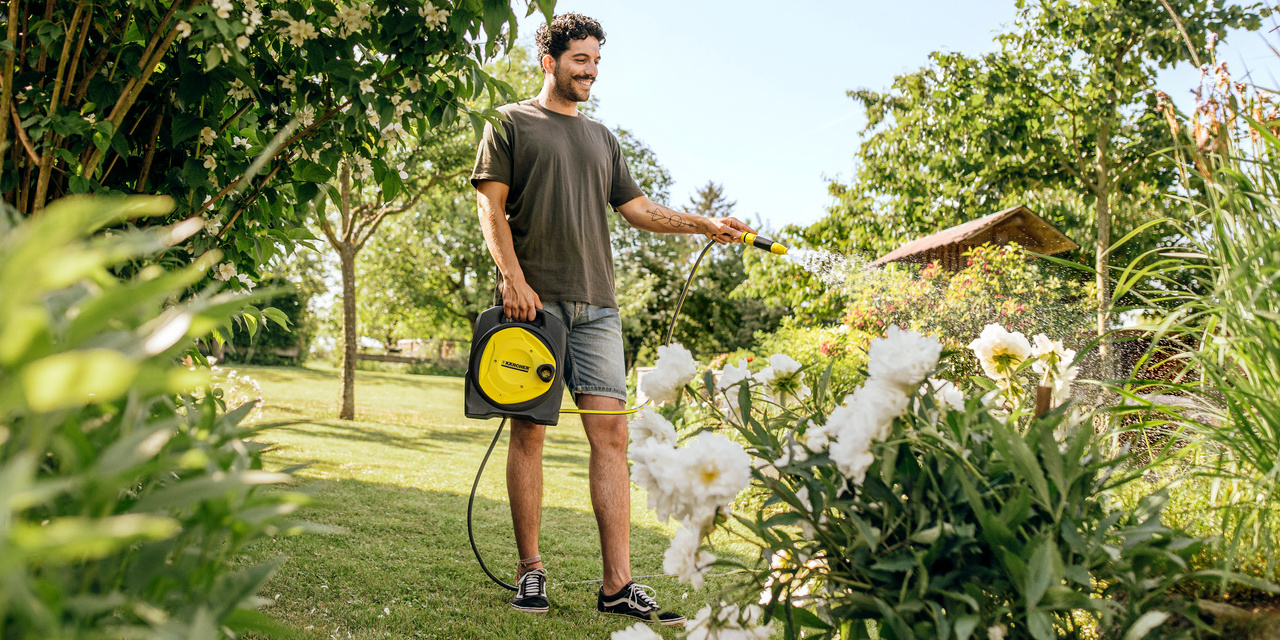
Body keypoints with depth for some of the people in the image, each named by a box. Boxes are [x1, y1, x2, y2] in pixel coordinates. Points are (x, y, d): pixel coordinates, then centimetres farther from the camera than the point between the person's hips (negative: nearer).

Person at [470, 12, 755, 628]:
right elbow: (492, 207, 0)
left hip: (596, 305, 4)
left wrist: (705, 224, 10)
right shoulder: (512, 123, 9)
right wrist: (512, 276, -12)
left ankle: (617, 585, -3)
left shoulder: (601, 137, 24)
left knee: (610, 433, -4)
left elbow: (637, 208, 22)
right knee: (530, 431, -2)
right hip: (533, 299, -4)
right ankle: (530, 570, 10)